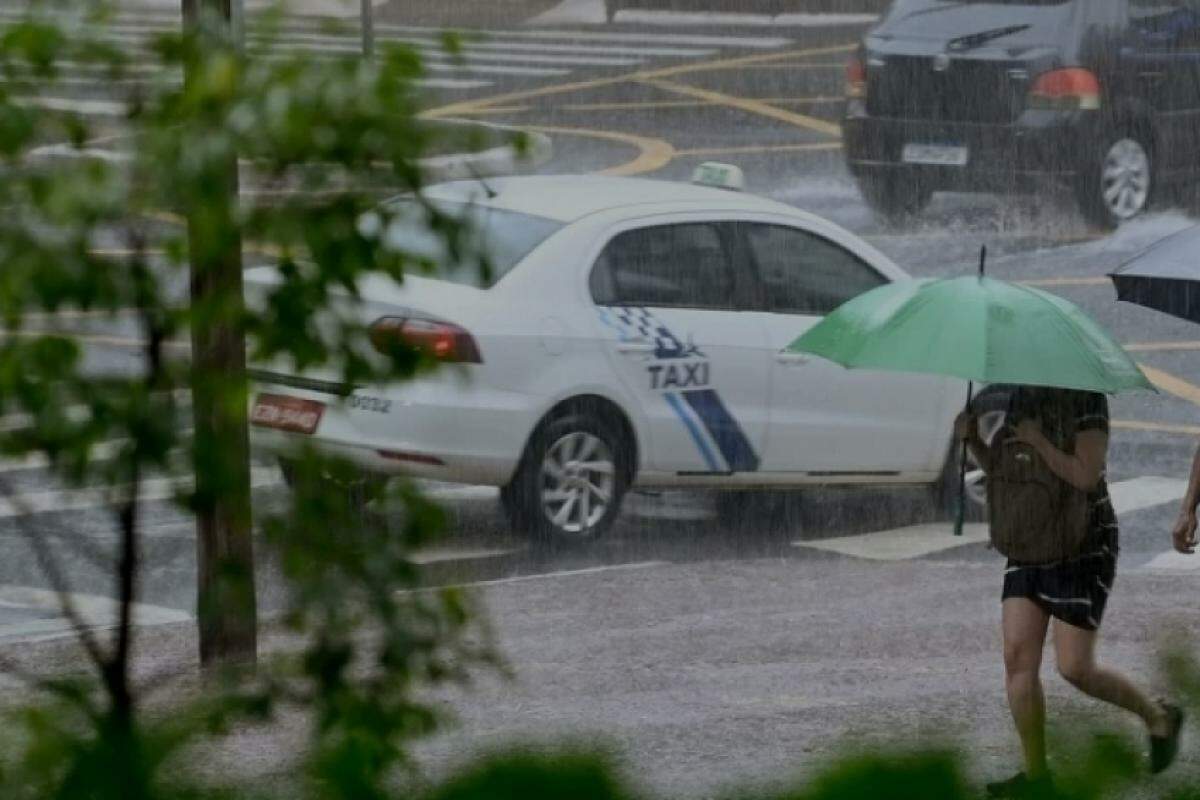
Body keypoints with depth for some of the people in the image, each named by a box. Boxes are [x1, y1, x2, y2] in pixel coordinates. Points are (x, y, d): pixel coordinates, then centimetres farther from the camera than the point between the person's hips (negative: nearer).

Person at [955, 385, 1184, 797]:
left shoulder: (1086, 397, -17)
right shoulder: (1021, 396, 6)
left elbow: (1086, 477, -24)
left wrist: (1038, 440, -20)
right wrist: (972, 439, -5)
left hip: (1084, 544, -7)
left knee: (1075, 669, -8)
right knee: (1018, 658, -4)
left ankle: (1158, 716, 18)